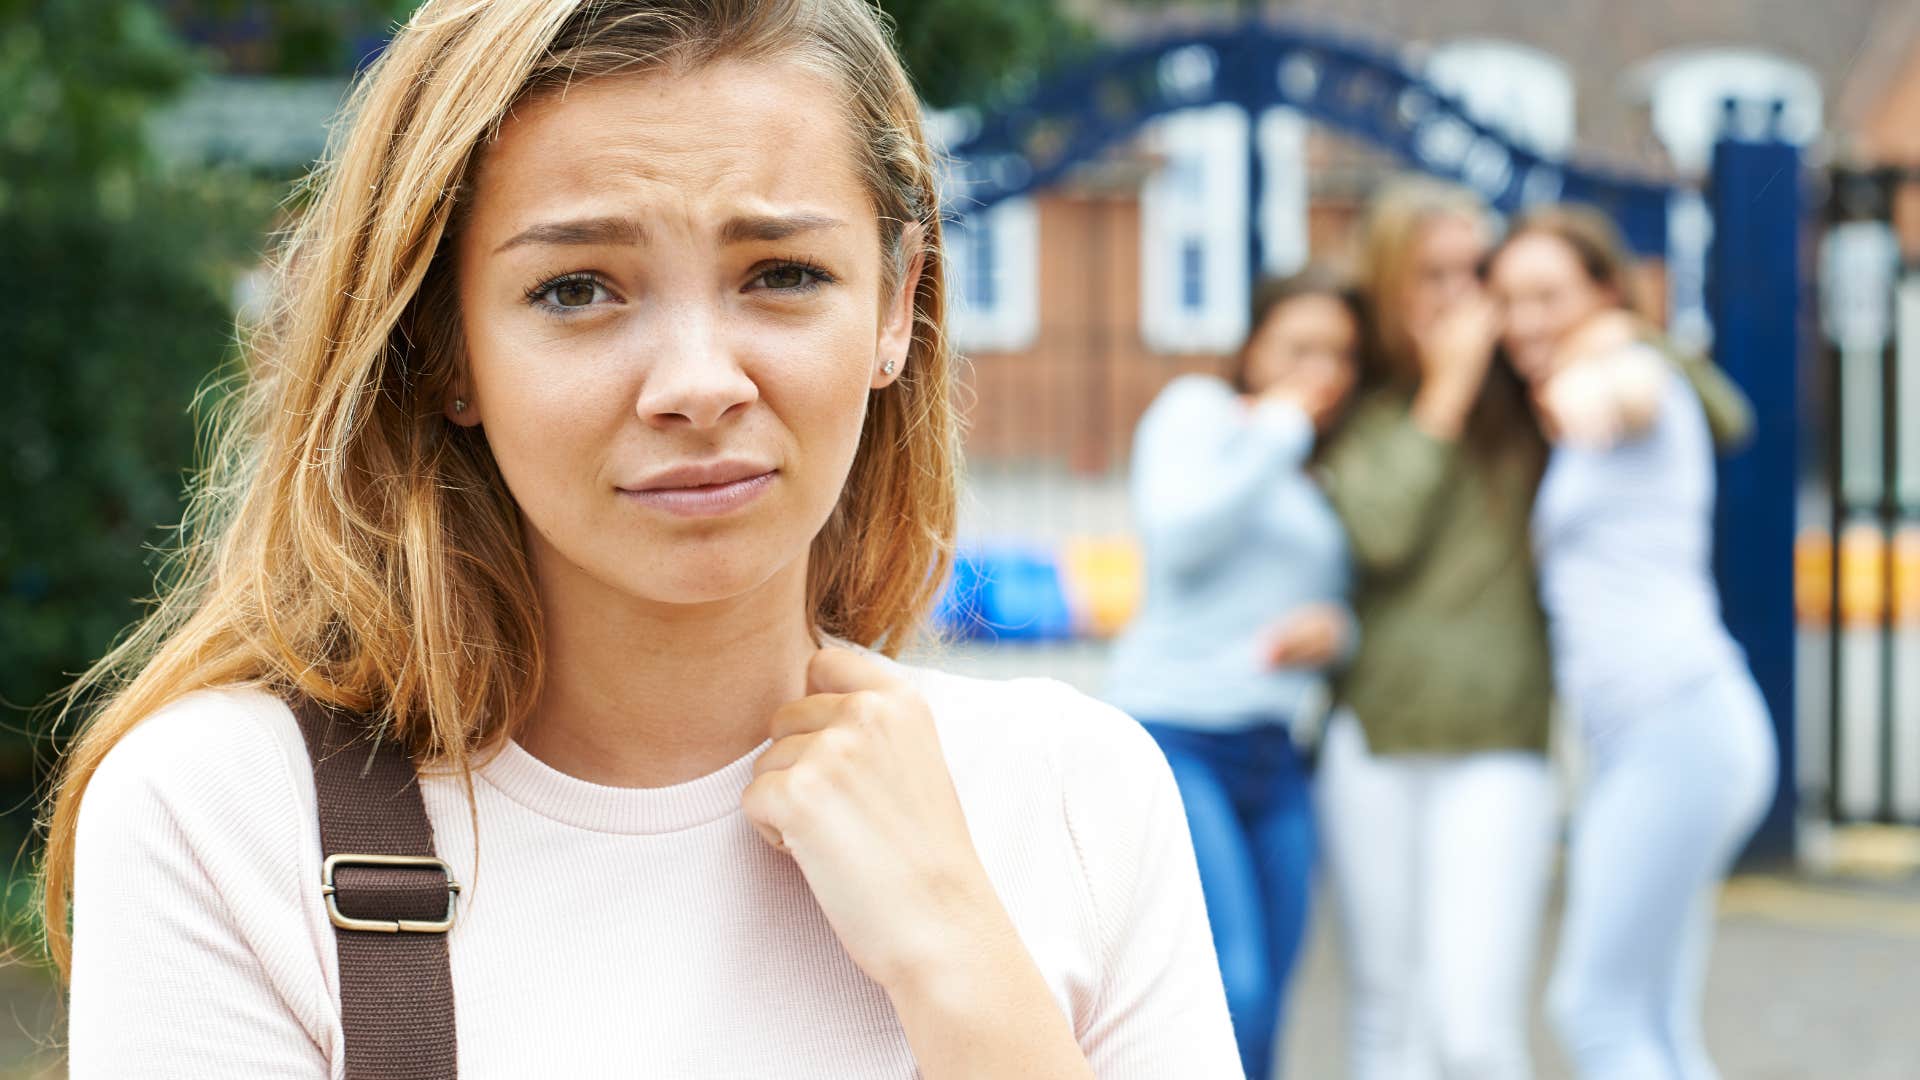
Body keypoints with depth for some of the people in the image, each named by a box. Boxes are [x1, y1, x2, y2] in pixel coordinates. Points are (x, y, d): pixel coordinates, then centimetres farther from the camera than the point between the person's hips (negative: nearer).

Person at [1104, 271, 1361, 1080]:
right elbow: (1181, 536, -13)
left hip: (1276, 759, 6)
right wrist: (1280, 426, -7)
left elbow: (1352, 599, 24)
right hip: (1175, 732, -6)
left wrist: (1335, 627, 0)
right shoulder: (1198, 409, 3)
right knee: (1232, 991, -20)